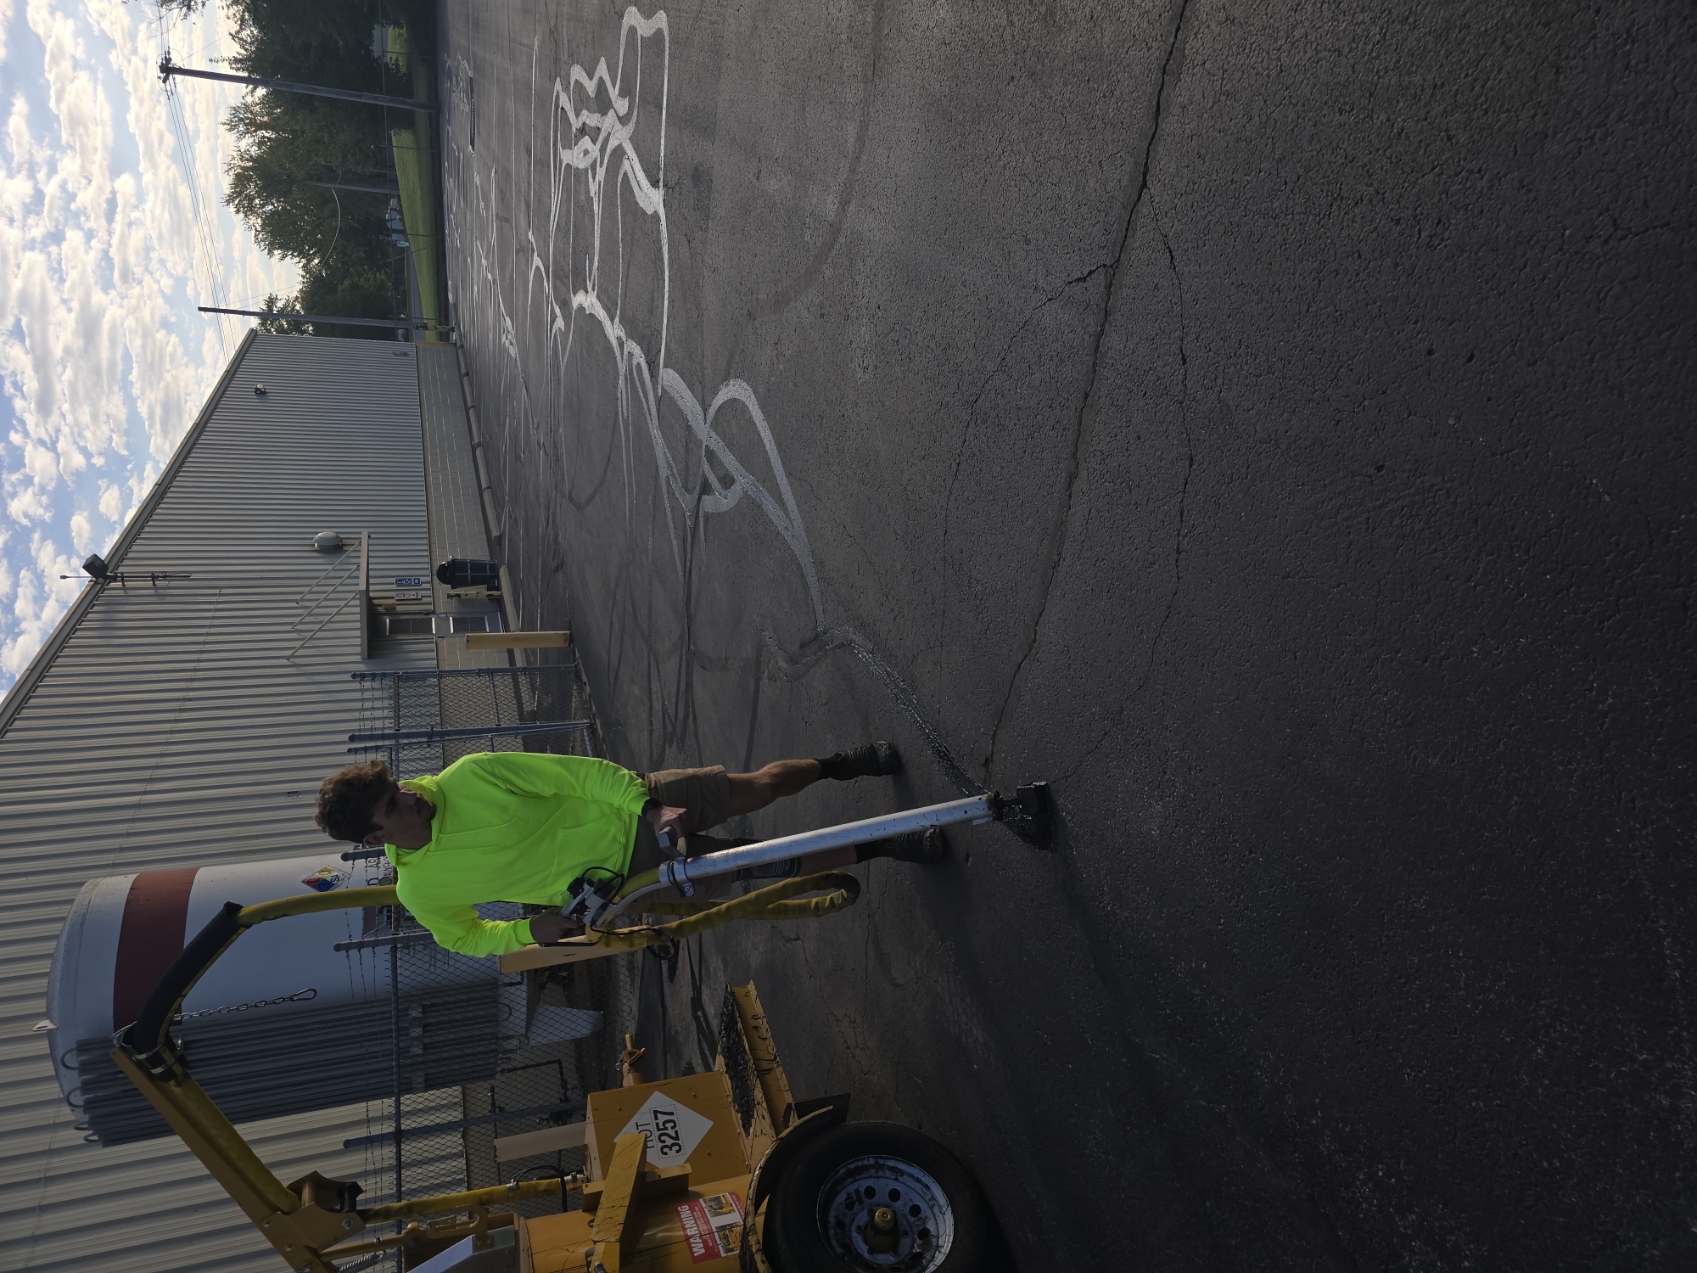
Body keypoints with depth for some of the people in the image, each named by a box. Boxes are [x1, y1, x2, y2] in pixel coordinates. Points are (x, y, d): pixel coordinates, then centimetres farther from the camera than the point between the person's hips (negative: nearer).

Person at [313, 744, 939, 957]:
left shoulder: (469, 775, -15)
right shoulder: (420, 891, -11)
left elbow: (571, 772, -12)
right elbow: (463, 936, 8)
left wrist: (647, 803, -20)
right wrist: (529, 931, -11)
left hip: (633, 805, 0)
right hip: (631, 870, 0)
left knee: (756, 788, 8)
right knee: (776, 865, -1)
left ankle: (838, 764, 39)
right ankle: (878, 848, 18)